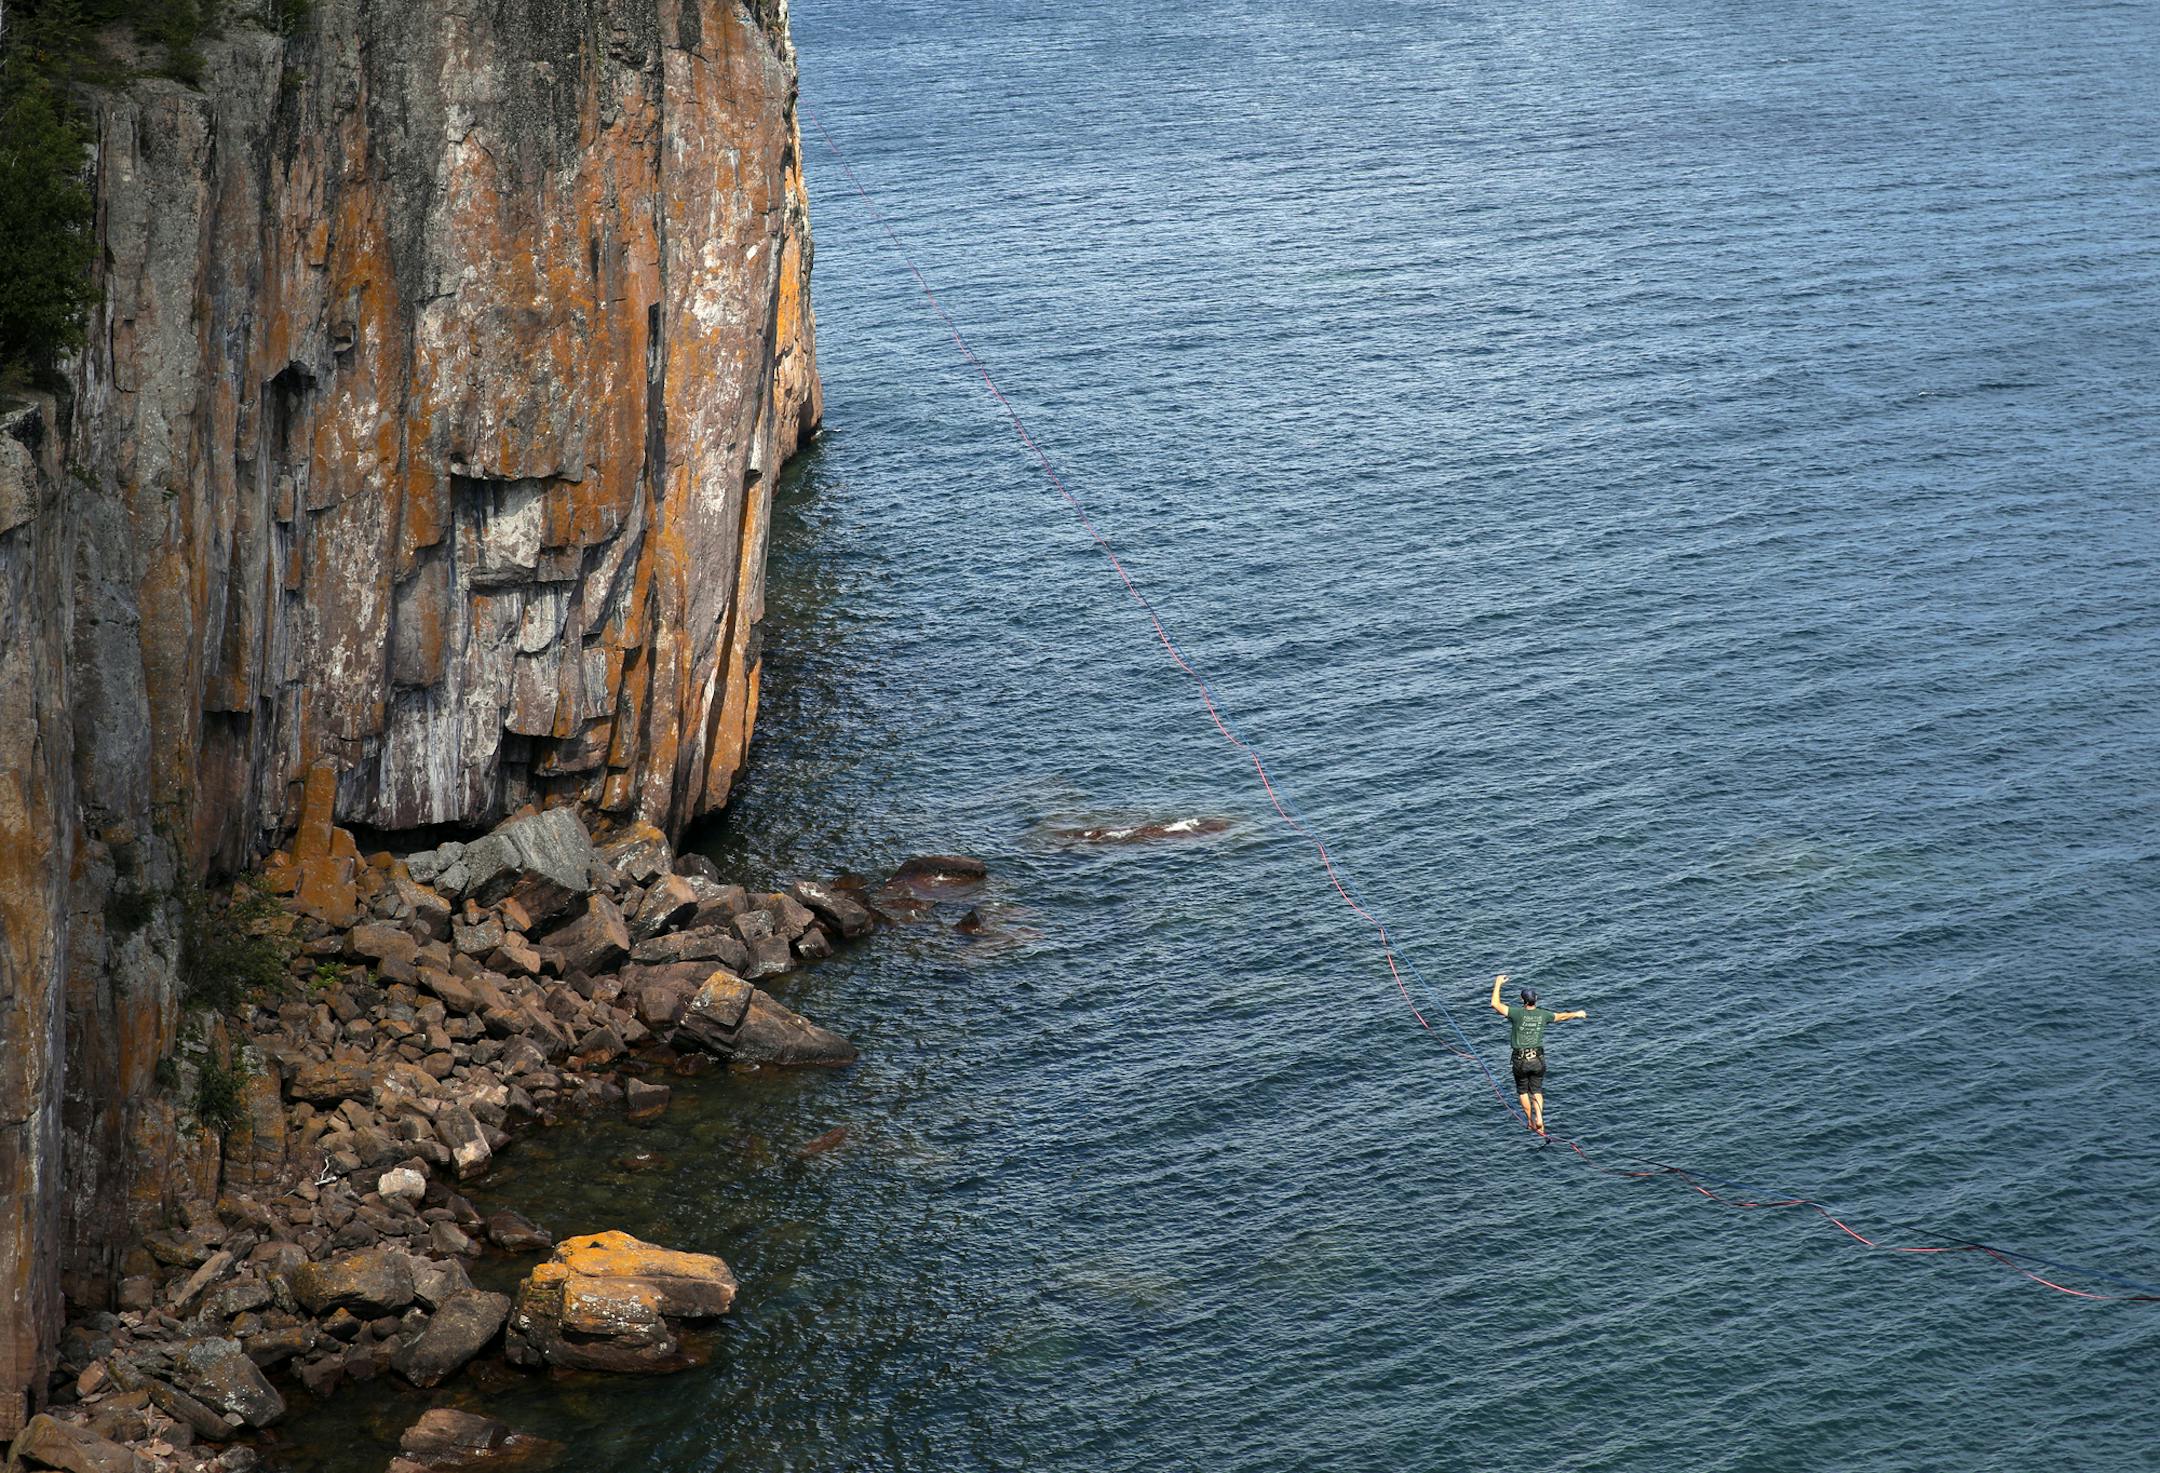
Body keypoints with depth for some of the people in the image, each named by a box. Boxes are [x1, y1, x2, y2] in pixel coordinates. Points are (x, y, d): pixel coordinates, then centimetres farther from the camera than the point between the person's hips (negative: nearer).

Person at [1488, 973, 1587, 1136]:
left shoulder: (1518, 1013, -16)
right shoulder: (1542, 1015, -4)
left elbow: (1495, 1004, -18)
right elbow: (1560, 1016, 15)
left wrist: (1498, 984, -7)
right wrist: (1577, 1014, 34)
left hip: (1520, 1061, -3)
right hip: (1538, 1059, 3)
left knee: (1523, 1091, 17)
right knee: (1537, 1091, 14)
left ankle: (1530, 1121, 21)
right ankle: (1539, 1119, -5)